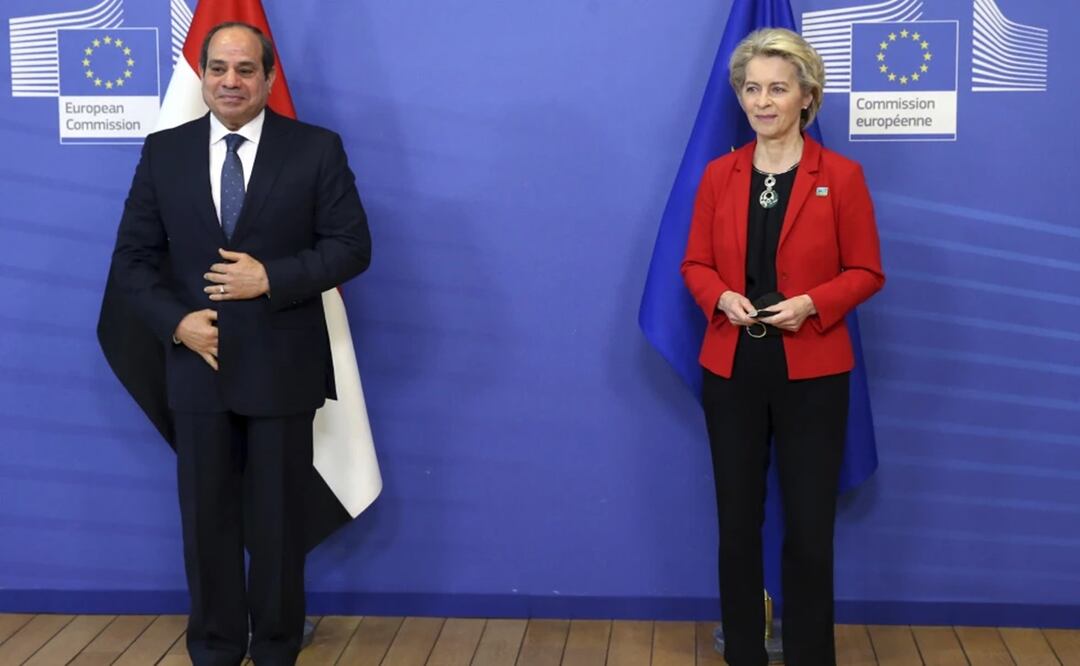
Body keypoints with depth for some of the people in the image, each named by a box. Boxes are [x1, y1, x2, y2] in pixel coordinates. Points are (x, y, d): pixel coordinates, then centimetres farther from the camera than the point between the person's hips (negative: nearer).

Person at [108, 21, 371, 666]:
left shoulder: (317, 149, -1)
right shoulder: (164, 152, 5)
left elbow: (352, 246, -5)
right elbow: (133, 256, 5)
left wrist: (271, 278, -17)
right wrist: (176, 322, -11)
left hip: (283, 367, -2)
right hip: (198, 364, 2)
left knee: (279, 517, 8)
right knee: (207, 515, 10)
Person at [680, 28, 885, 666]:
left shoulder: (841, 176, -4)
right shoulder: (719, 174, 4)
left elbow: (866, 272, -1)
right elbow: (696, 264, 8)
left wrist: (811, 303, -18)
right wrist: (722, 297, -13)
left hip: (812, 375, -3)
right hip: (732, 370, 3)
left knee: (810, 531, 2)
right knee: (737, 524, 10)